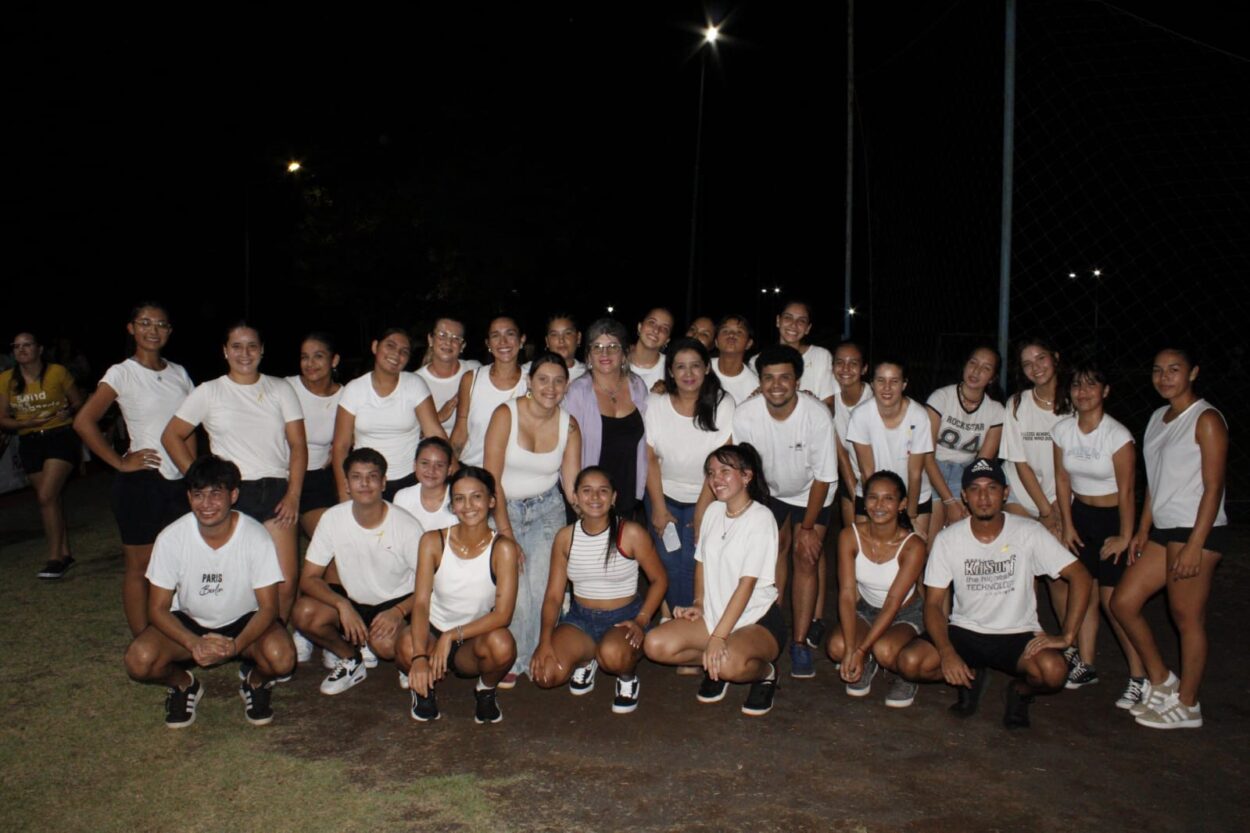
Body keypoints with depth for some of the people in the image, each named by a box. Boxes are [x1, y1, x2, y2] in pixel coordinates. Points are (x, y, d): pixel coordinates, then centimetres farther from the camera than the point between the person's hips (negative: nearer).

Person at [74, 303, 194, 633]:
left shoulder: (179, 373, 10)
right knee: (139, 566, 4)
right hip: (142, 481, -5)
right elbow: (83, 422, -14)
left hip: (180, 481, 5)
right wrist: (120, 462, -13)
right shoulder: (122, 374, -6)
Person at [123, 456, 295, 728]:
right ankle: (184, 684, 8)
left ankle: (256, 682, 6)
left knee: (282, 657, -32)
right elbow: (158, 608, -11)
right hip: (188, 623, 2)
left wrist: (236, 645, -35)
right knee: (139, 660, -27)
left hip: (244, 623, -2)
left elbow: (268, 607, -16)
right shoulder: (171, 538, -16)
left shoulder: (257, 537, -20)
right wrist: (193, 643, -30)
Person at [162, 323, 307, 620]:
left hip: (276, 490, 1)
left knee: (286, 581, -7)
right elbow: (171, 437, 9)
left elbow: (297, 444, 7)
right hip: (232, 493, -1)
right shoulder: (208, 392, 8)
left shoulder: (280, 389, 11)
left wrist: (293, 494, -4)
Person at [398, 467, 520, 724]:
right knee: (408, 645, -34)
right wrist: (420, 656, -34)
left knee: (502, 644, -34)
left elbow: (503, 614, -19)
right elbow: (420, 602, -19)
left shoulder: (502, 548, -15)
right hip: (433, 633, 0)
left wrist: (453, 635, -29)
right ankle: (425, 688, 4)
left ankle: (486, 690, 3)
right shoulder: (433, 541, -11)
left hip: (475, 638, 0)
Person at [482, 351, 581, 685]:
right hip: (504, 507, -2)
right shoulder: (506, 414, -15)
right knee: (513, 588, -13)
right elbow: (492, 480, -16)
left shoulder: (569, 424, -4)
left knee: (543, 587, -8)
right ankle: (512, 659, 9)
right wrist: (506, 535, -19)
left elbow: (572, 483, -1)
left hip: (547, 508, 3)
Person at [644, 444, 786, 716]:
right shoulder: (713, 511, 5)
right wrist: (699, 605, 1)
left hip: (759, 619, -6)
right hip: (715, 613, 6)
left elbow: (747, 584, -20)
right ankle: (714, 663, 9)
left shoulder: (760, 518, -15)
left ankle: (765, 671, -1)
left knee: (730, 664, -37)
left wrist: (718, 637, -25)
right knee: (655, 645, -16)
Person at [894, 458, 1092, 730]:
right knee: (910, 662, -24)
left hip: (1018, 636, -1)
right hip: (965, 633, 1)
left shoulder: (1029, 532, -10)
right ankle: (970, 677, 9)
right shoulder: (947, 539, -8)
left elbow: (1079, 577, -8)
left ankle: (1021, 691, 6)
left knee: (1053, 671, -33)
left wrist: (1066, 636, -17)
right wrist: (946, 652, -24)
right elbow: (933, 604, -7)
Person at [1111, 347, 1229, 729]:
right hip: (1163, 530, 9)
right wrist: (1142, 530, 13)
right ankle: (1161, 682, 23)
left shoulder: (1206, 420, -10)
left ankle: (1186, 706, 14)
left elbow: (1213, 487, -14)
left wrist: (1195, 545, -18)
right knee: (1123, 602, 8)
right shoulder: (1158, 418, 14)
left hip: (1196, 531, -8)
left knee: (1187, 618, 0)